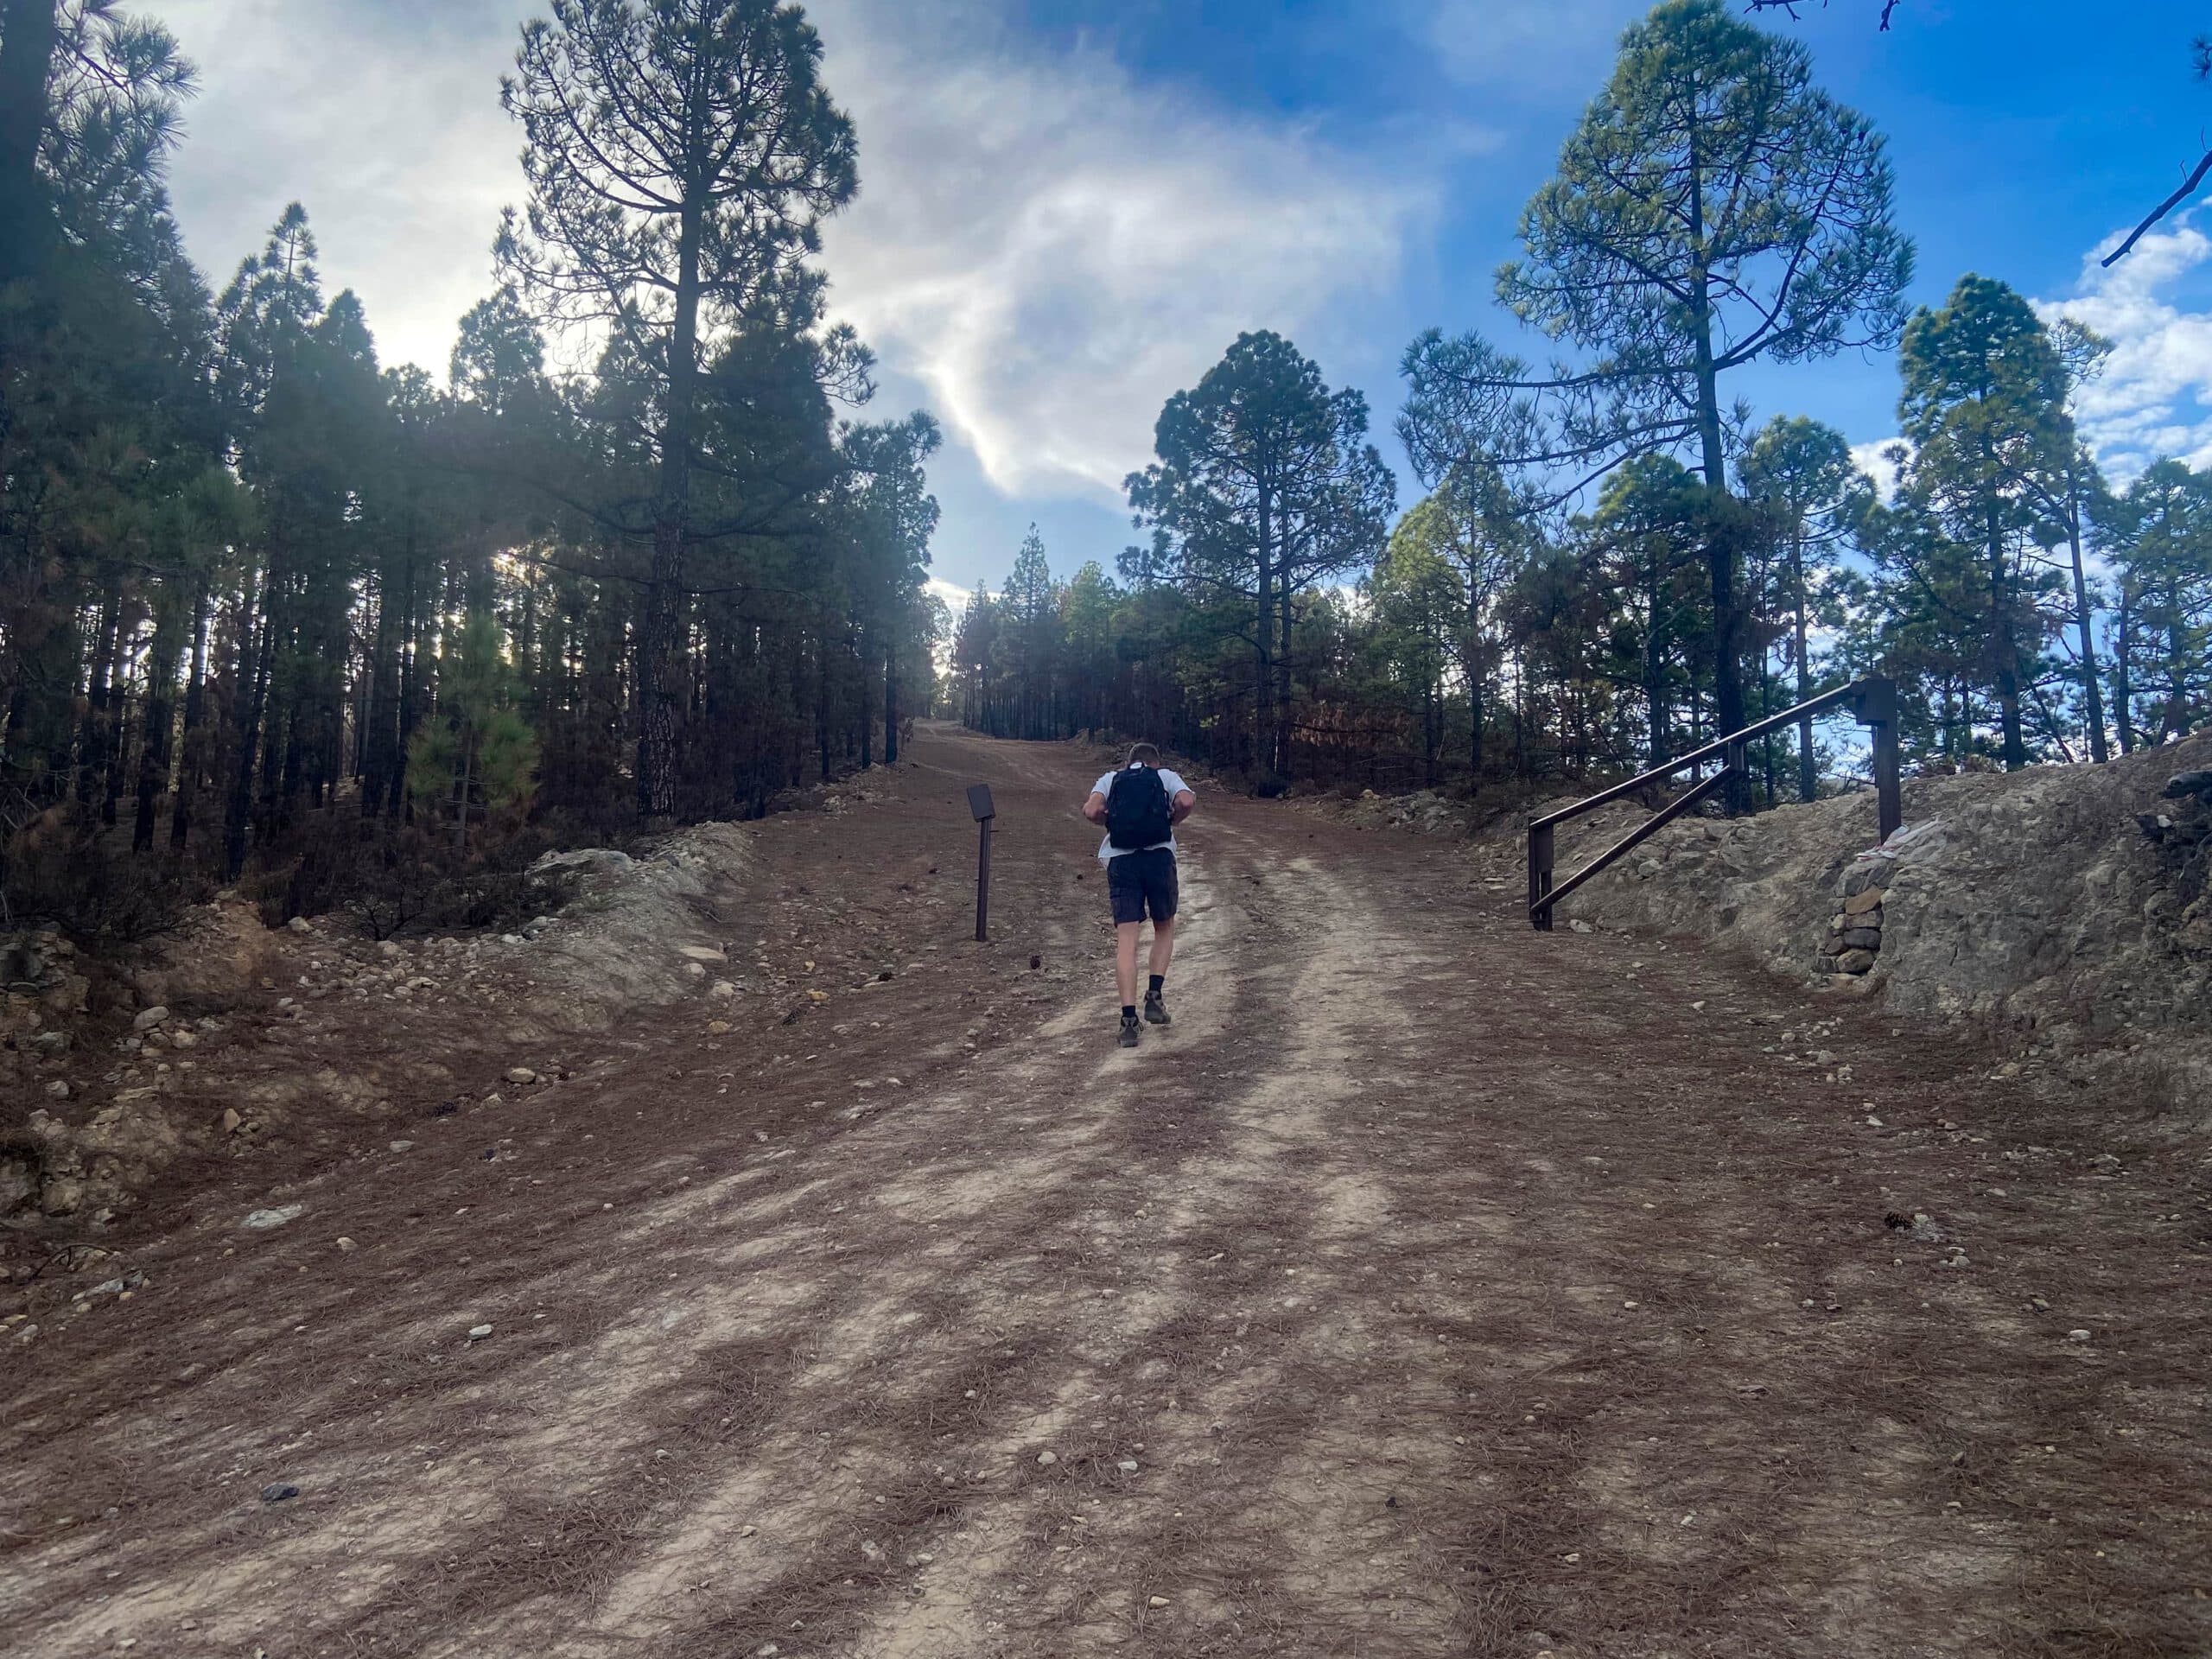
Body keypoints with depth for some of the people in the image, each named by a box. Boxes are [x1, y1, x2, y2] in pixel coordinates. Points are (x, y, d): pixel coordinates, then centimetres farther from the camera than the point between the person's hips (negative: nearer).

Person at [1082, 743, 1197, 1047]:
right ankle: (1155, 996, 6)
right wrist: (1169, 822, 11)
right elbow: (1187, 802, -7)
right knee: (1164, 928, 21)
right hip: (1159, 857, -1)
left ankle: (1128, 1019, -11)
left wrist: (1112, 821, 17)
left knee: (1126, 940, -3)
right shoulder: (1166, 775, 15)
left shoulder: (1110, 779, 17)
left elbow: (1092, 811, -2)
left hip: (1120, 860, 1)